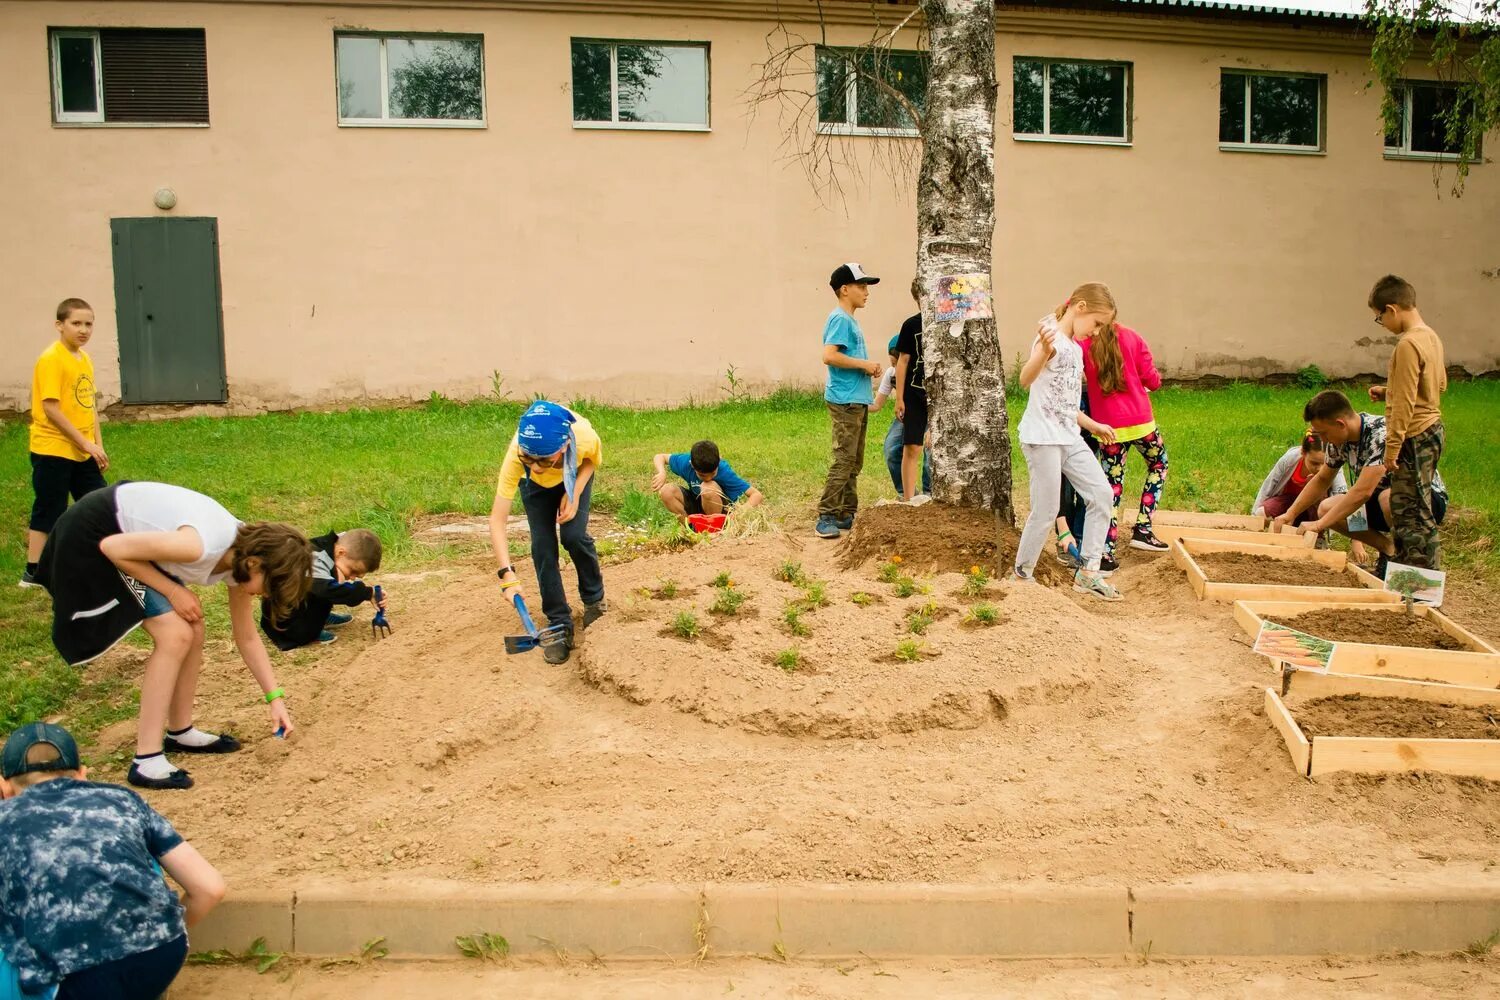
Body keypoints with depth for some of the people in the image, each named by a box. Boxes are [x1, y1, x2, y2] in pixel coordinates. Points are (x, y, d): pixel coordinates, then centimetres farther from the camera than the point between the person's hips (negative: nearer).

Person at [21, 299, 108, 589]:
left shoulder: (84, 358, 9)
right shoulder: (51, 359, -15)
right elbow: (51, 408, -20)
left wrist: (98, 445, 10)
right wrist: (86, 444, -18)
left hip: (82, 452, 8)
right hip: (53, 450, -8)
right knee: (48, 512, 1)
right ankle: (33, 573, 12)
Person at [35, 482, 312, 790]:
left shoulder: (241, 556, -5)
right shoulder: (202, 546, -33)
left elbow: (247, 639, 6)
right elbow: (113, 548, -24)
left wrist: (275, 697, 1)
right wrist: (172, 591, -16)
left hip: (135, 529, 9)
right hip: (96, 536, -9)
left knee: (192, 631, 5)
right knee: (175, 635, -15)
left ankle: (180, 733, 22)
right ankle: (146, 761, -10)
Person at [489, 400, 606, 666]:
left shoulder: (585, 437, -42)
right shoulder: (516, 455, -43)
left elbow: (594, 459, -14)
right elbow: (497, 519, -40)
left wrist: (575, 494, -27)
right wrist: (507, 572, -48)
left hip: (575, 477, 0)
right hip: (535, 486, 0)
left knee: (574, 536, -16)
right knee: (542, 547, -11)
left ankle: (595, 599, 12)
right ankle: (560, 625, 3)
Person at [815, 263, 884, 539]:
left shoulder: (849, 320, 19)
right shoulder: (840, 319, -12)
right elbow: (829, 355, -24)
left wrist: (869, 368, 8)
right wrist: (864, 364, -16)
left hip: (858, 401, 10)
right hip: (845, 400, -10)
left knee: (854, 462, 13)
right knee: (844, 460, -12)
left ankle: (847, 515, 20)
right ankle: (826, 518, -10)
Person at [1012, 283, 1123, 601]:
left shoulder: (1076, 349, 16)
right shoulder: (1052, 339, -12)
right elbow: (1026, 379, -32)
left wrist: (1093, 426, 28)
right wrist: (1043, 351, -49)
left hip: (1069, 437, 9)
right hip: (1042, 438, -9)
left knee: (1101, 493, 1)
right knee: (1046, 511, -4)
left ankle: (1087, 572, 7)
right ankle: (1021, 574, 14)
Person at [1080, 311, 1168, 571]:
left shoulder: (1081, 344, -7)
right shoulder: (1132, 338, -3)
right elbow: (1153, 380, -1)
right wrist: (1153, 381, 22)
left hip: (1108, 427, 0)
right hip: (1140, 421, 0)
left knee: (1113, 487, 9)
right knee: (1158, 464, 27)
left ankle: (1107, 554, 3)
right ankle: (1142, 529, 20)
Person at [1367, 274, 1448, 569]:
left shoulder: (1408, 344, -19)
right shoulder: (1431, 336, 10)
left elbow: (1404, 404, -21)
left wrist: (1392, 447, -17)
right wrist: (1389, 391, 16)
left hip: (1414, 437, -10)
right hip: (1432, 430, 10)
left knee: (1412, 513, -5)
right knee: (1412, 510, 17)